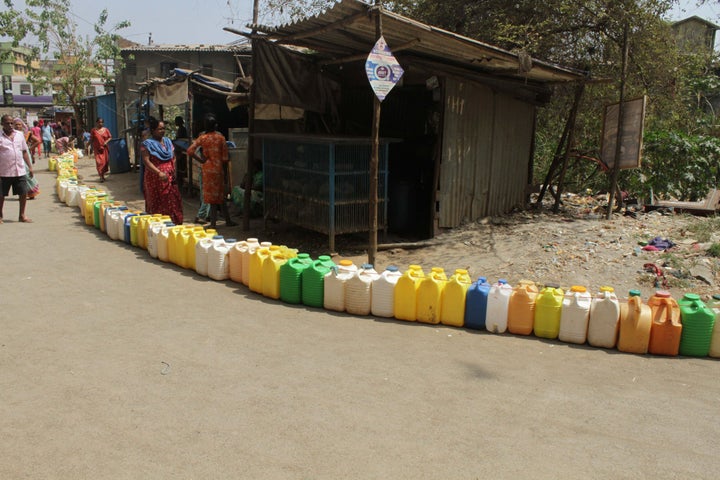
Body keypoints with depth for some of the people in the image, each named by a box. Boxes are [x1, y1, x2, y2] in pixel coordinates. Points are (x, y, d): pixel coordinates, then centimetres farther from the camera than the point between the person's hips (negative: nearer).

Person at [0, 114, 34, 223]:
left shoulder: (19, 135, 8)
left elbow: (24, 152, 14)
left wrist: (30, 167, 10)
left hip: (20, 171, 3)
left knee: (23, 193, 5)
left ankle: (22, 215, 19)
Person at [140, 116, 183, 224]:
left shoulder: (167, 141, 13)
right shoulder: (147, 144, -5)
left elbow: (173, 158, 19)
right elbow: (146, 161, -14)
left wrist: (173, 172, 6)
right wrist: (159, 173, -25)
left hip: (170, 178, 5)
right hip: (155, 179, -5)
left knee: (172, 203, 4)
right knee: (157, 204, 0)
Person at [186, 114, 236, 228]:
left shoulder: (202, 138, -2)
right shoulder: (221, 137, -3)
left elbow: (190, 151, -11)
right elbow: (225, 158, -5)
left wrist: (200, 160, -1)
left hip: (208, 169, 0)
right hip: (219, 168, 0)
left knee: (212, 196, 4)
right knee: (221, 195, 13)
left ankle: (213, 223, 6)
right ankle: (228, 220, 20)